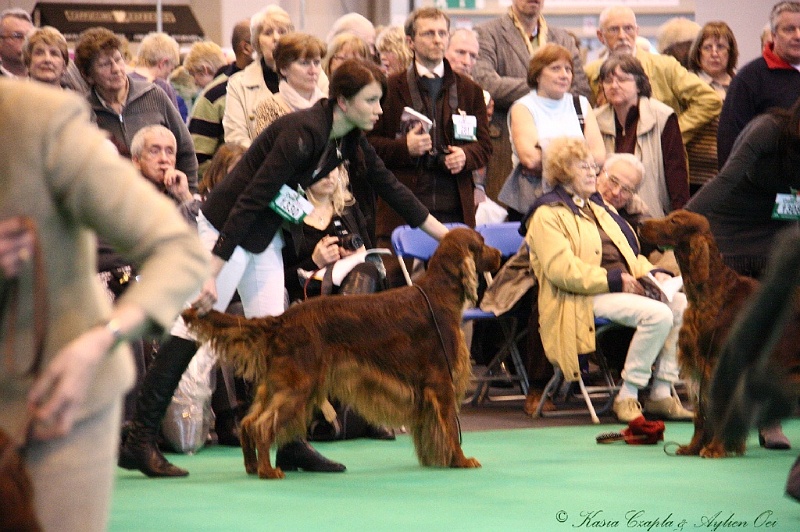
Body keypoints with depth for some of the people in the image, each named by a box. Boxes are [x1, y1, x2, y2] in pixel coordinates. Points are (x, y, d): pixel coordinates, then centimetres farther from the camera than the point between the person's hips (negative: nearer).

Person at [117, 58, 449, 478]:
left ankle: (291, 446, 8)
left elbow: (389, 187, 13)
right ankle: (139, 442, -9)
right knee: (194, 329, -10)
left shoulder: (351, 140, 0)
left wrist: (444, 235, 15)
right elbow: (250, 200, -28)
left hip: (265, 235, 9)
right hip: (226, 227, -9)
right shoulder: (304, 131, -26)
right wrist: (212, 274, -29)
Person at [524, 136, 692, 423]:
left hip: (625, 288, 9)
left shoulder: (598, 207, 26)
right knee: (657, 314, -29)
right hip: (587, 298, -9)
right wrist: (614, 280, -19)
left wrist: (652, 273, 5)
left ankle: (661, 394, -13)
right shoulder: (547, 215, -2)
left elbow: (629, 255, 27)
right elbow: (561, 270, -15)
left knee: (681, 304, -15)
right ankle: (626, 397, -20)